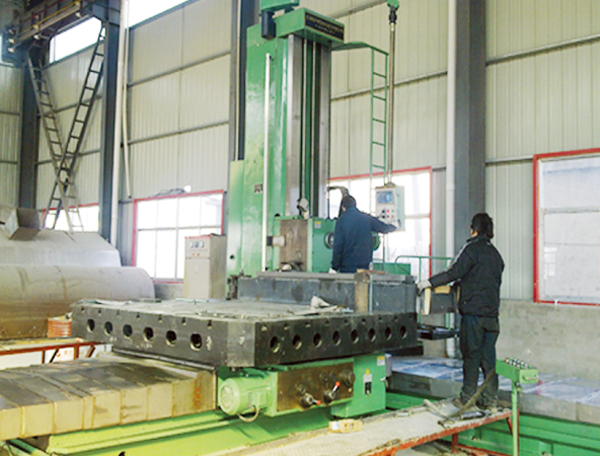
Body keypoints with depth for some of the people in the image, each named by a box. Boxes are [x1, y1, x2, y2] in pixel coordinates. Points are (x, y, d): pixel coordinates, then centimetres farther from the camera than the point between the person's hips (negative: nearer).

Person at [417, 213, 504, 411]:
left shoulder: (472, 248, -6)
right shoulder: (495, 254, 16)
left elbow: (455, 272, -15)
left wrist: (430, 282, -12)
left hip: (473, 311, -6)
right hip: (492, 312, 7)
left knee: (471, 355, -1)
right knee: (489, 357, 9)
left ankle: (467, 399, 5)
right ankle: (491, 400, 11)